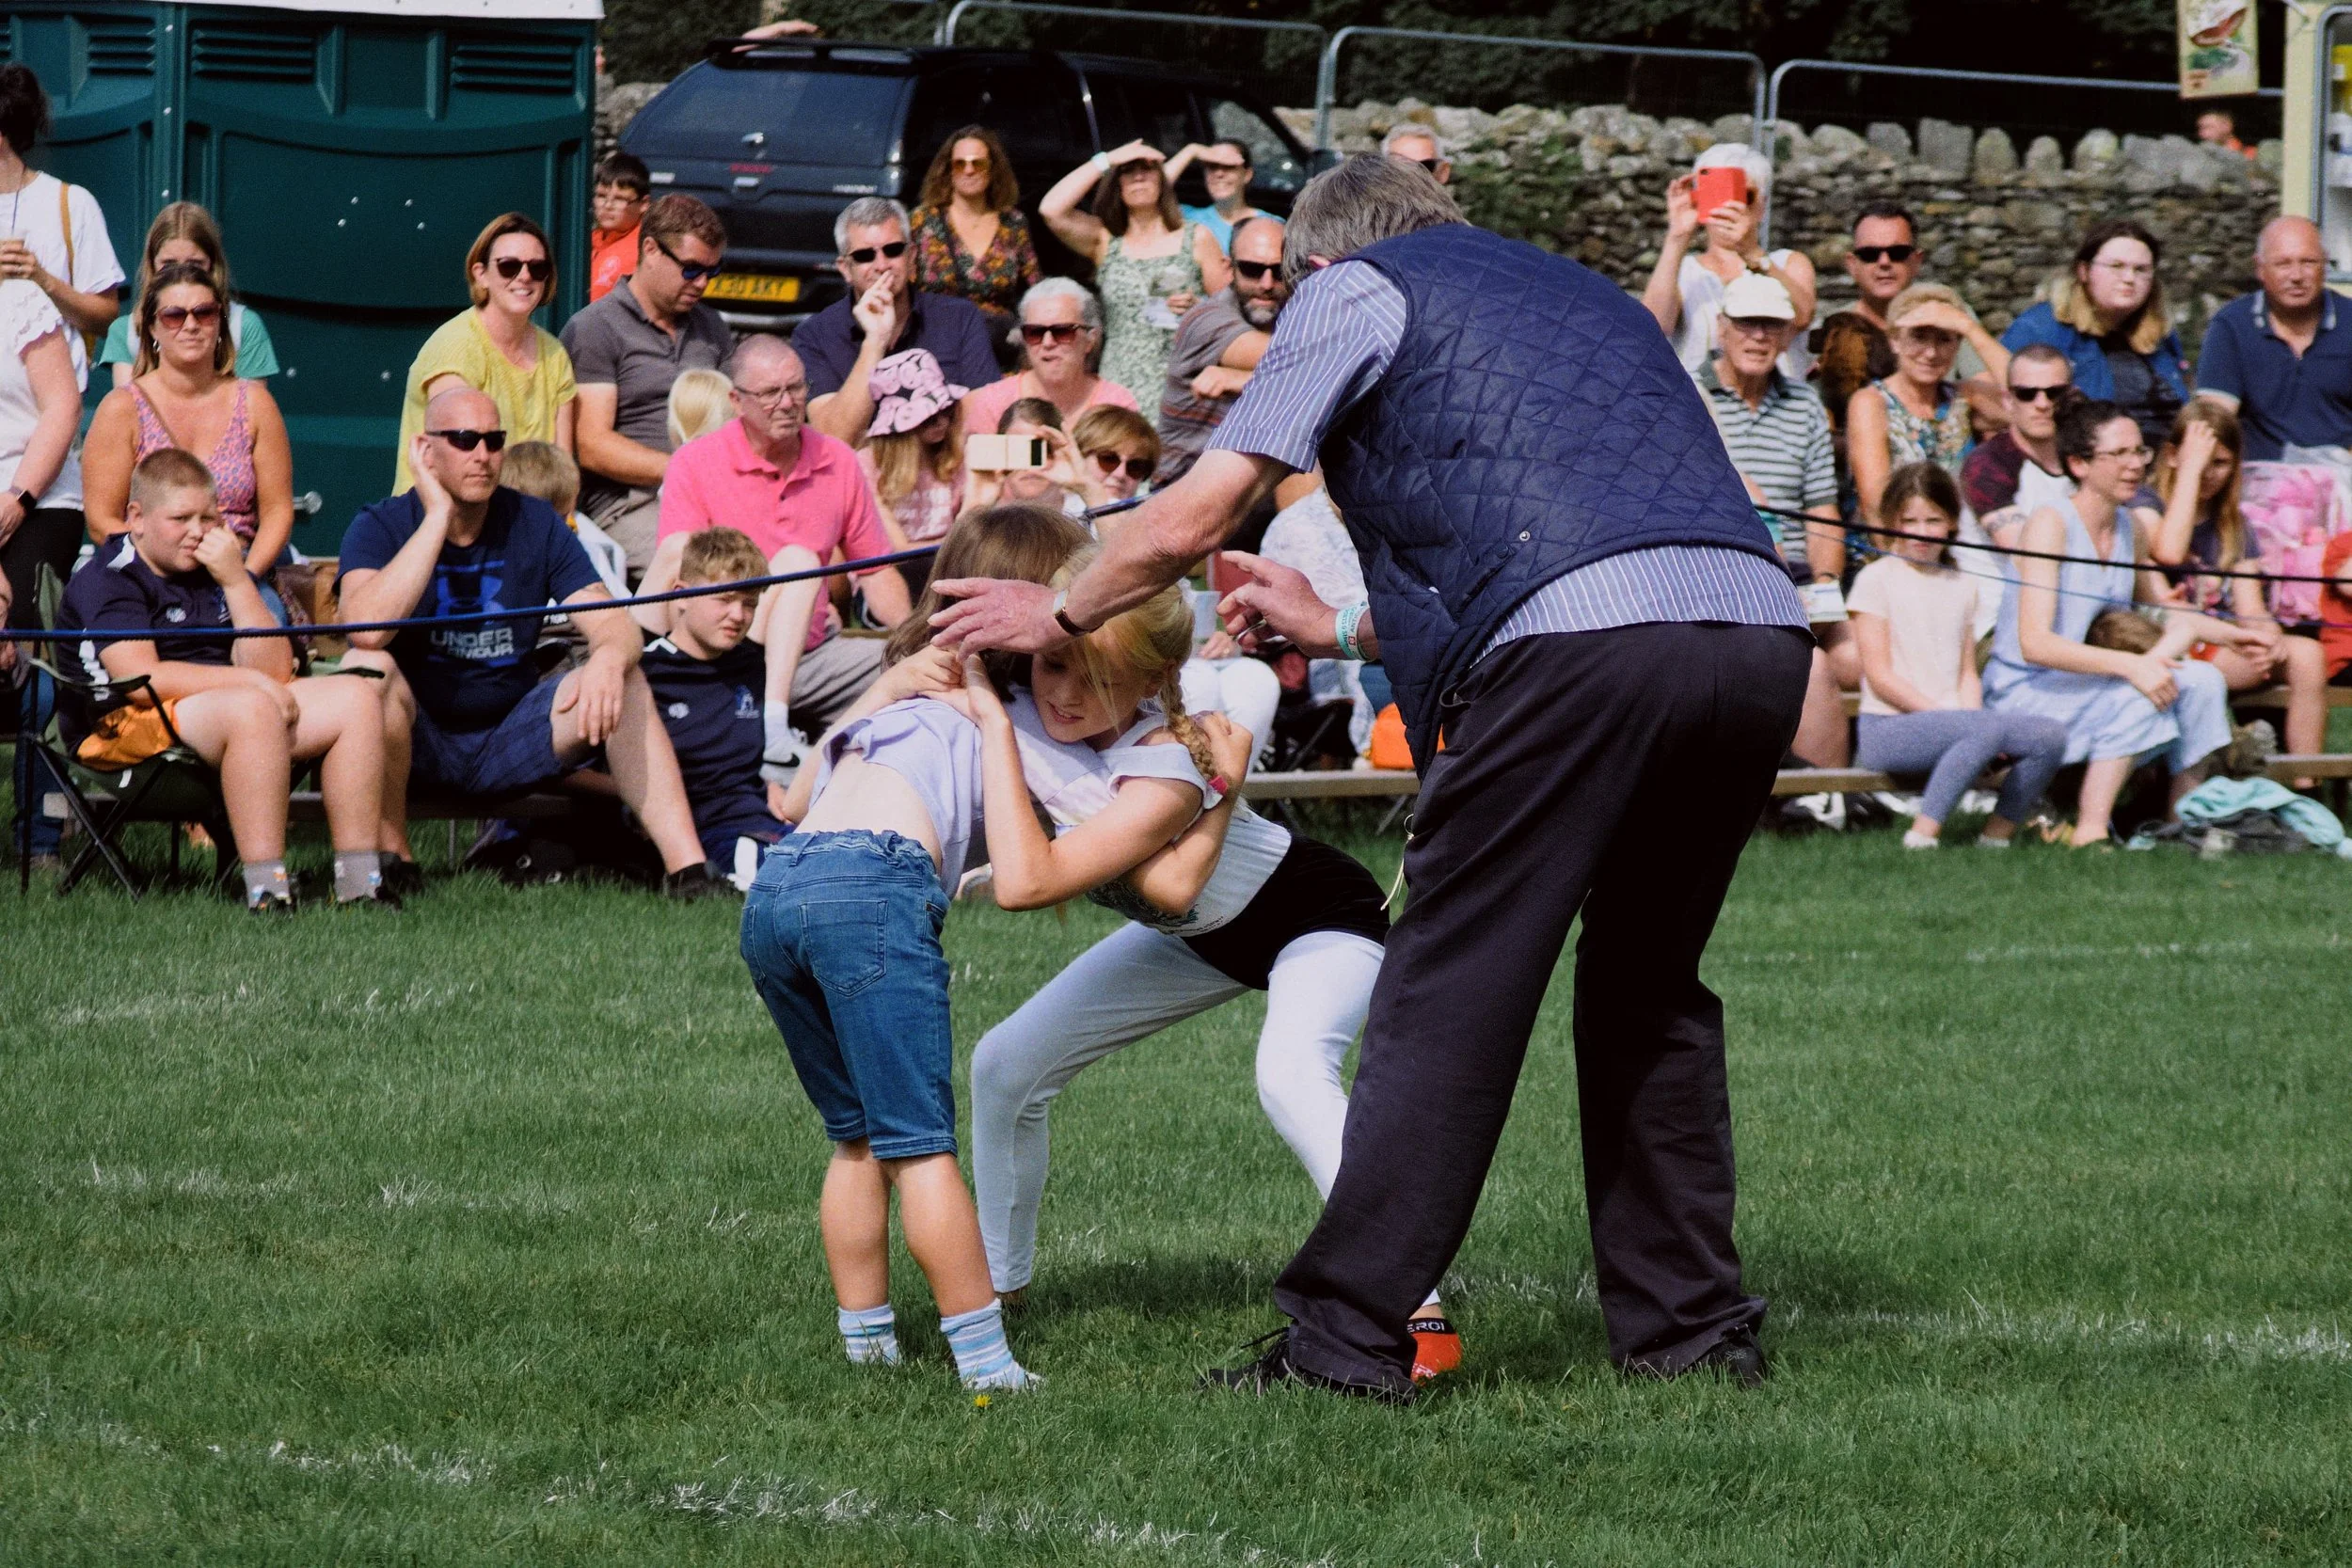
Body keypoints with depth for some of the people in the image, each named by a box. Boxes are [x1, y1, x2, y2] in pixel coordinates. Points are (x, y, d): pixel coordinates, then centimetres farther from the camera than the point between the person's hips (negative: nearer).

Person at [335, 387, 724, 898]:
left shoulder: (535, 525, 2)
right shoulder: (380, 526, -7)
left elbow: (616, 627, -7)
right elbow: (367, 628, -28)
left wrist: (609, 658, -34)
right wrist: (438, 517, -22)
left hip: (510, 741, 3)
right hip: (417, 747, -3)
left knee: (624, 679, -19)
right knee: (368, 665, -33)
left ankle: (686, 869, -27)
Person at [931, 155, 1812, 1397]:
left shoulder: (1355, 292, 16)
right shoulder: (1577, 293, 36)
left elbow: (1195, 516, 13)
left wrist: (1060, 617, 29)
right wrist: (1341, 630, 50)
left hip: (1582, 642, -6)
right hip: (1763, 631, 6)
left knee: (1448, 996, 0)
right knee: (1647, 988, 21)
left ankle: (1347, 1335, -1)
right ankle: (1689, 1324, 21)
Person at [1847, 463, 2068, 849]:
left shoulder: (1962, 586, 18)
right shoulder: (1876, 580, 0)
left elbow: (1967, 673, 15)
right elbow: (1880, 676, -7)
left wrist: (1971, 714, -6)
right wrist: (1944, 714, -15)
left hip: (1951, 721, 6)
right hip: (1887, 728, -6)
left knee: (2050, 735, -16)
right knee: (1988, 730, -34)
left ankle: (1997, 832, -7)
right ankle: (1923, 833, -31)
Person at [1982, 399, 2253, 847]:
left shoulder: (2126, 528, 8)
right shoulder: (2051, 524, -17)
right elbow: (2035, 643, -27)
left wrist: (2230, 635, 13)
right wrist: (2129, 665, -34)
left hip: (2083, 686, 8)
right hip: (2026, 692, -8)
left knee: (2203, 682, -8)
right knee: (2139, 696, -30)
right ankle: (2089, 837, -28)